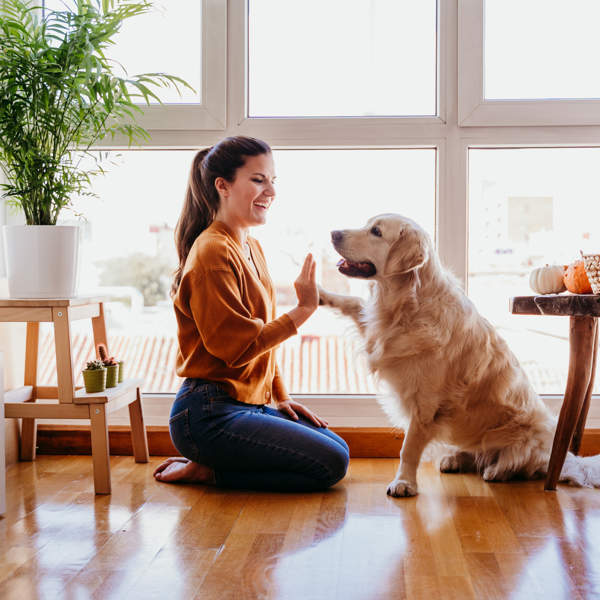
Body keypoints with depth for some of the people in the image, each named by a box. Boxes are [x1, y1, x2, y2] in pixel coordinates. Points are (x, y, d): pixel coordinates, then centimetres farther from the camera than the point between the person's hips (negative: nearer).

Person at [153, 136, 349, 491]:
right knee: (330, 464, -12)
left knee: (339, 448, 12)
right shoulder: (213, 252, -16)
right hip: (210, 415, -10)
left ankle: (209, 465, 10)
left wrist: (281, 397, 13)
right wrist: (303, 310, -18)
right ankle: (206, 470, -2)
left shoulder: (252, 249, 14)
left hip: (249, 405, 10)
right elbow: (238, 347, -21)